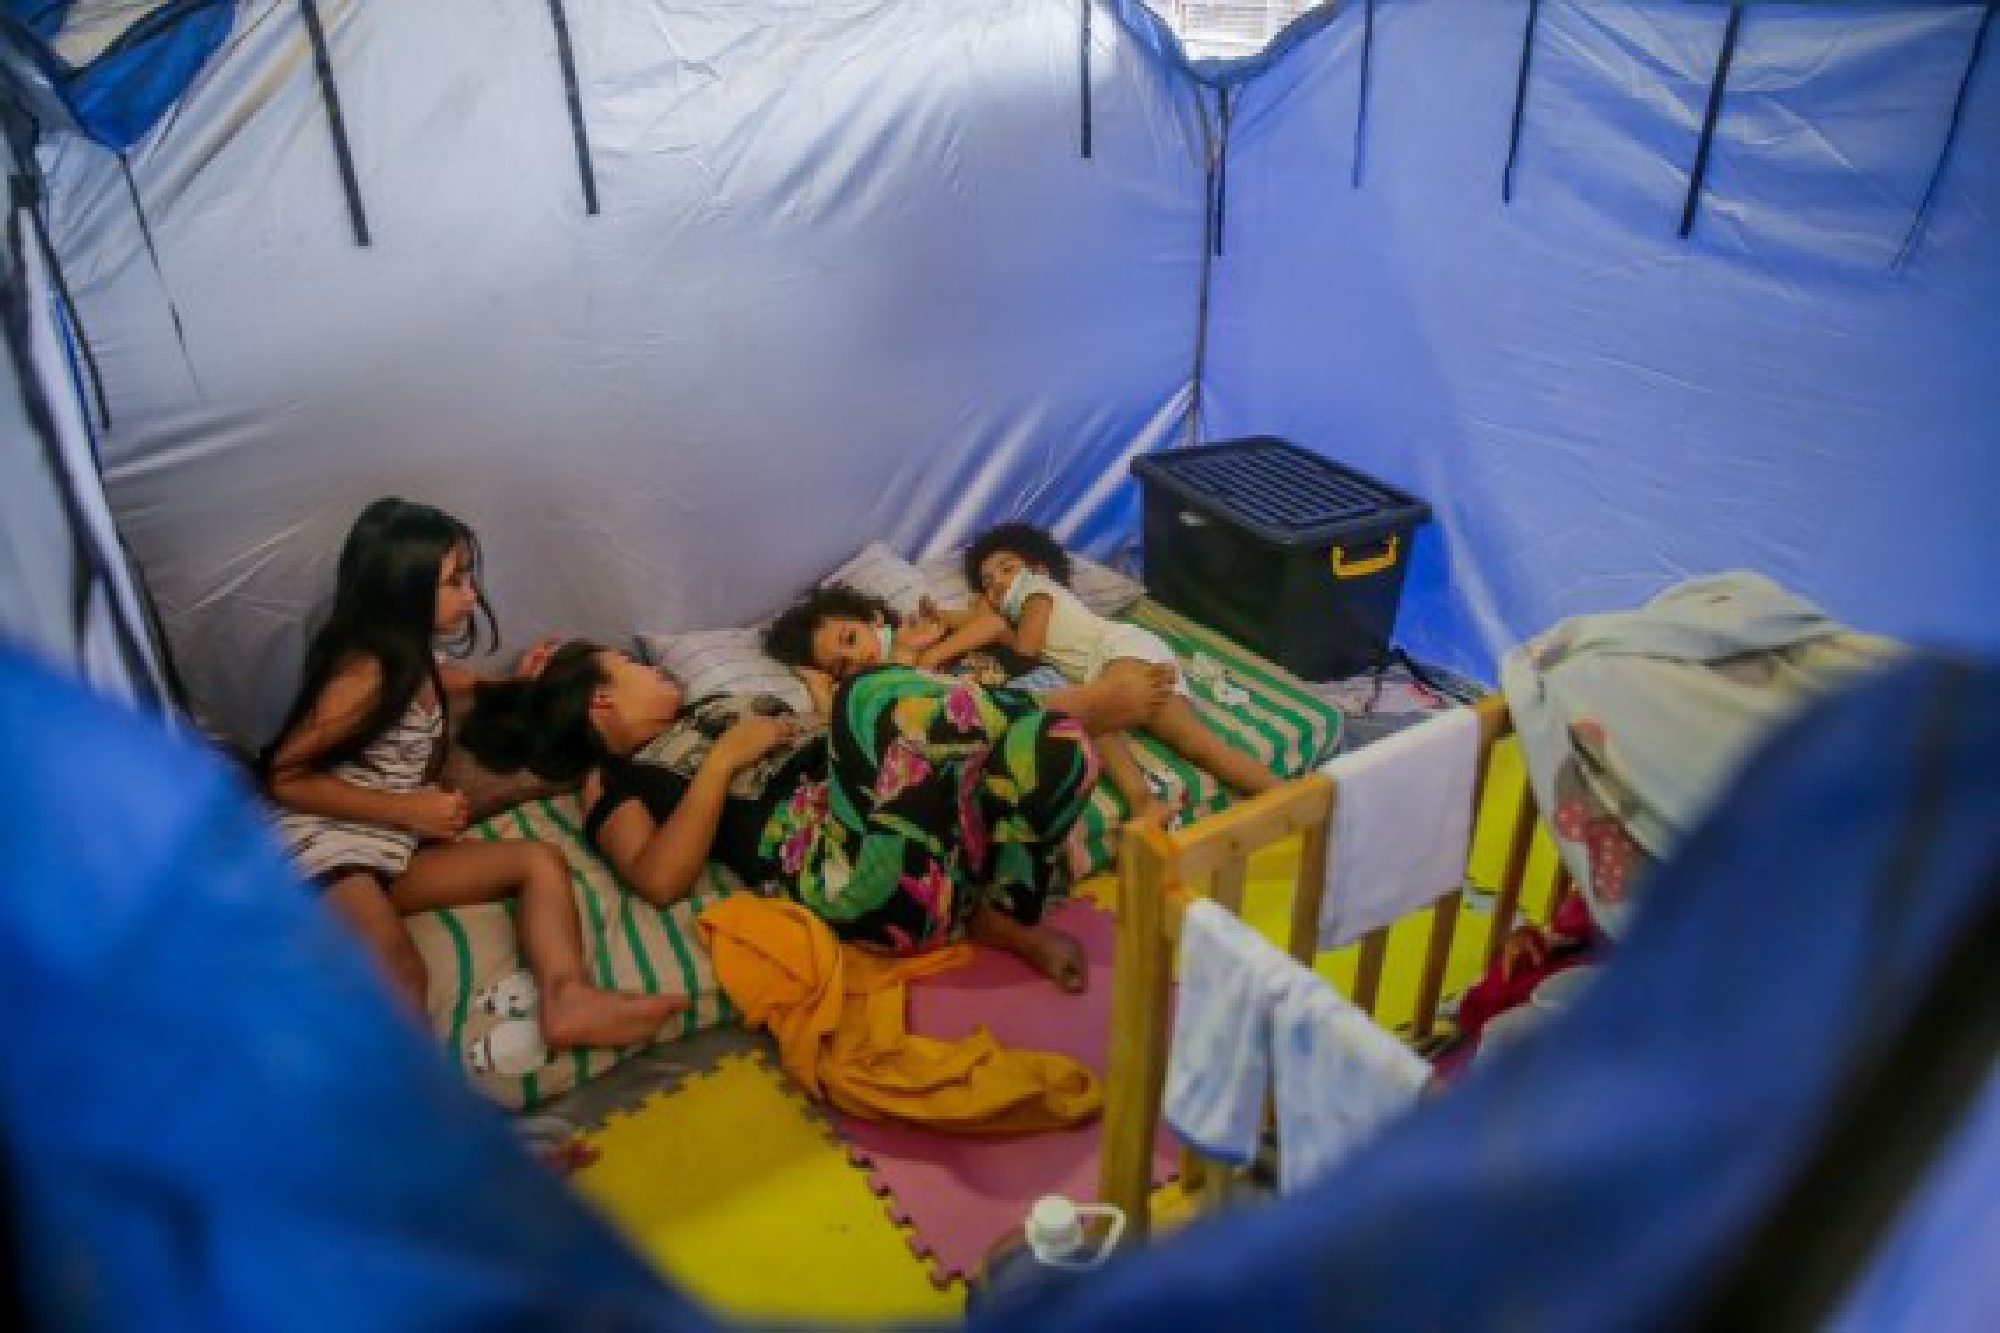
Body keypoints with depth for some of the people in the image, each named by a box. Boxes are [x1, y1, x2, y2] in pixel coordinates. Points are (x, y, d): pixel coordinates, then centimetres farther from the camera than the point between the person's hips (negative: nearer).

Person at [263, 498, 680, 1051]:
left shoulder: (409, 657, 13)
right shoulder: (364, 672, -14)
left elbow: (452, 682, 38)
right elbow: (283, 777, -14)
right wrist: (408, 810, -16)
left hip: (390, 854, 8)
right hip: (322, 850, -8)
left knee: (542, 861, -8)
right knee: (400, 970, -37)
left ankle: (566, 1001, -32)